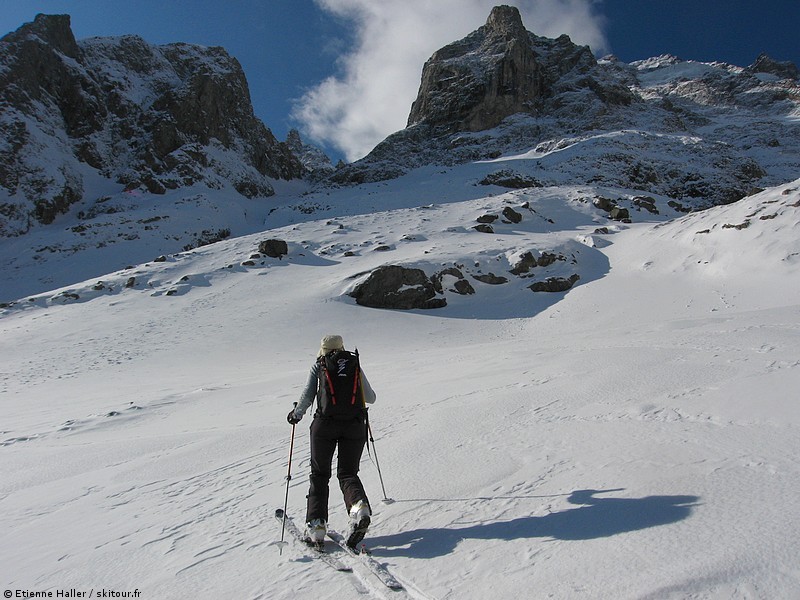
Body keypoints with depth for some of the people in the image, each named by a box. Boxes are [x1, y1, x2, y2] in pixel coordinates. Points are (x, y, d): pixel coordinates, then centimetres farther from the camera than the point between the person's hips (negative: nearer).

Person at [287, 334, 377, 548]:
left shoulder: (318, 365, 8)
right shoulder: (355, 364, 12)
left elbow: (307, 397, 3)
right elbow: (371, 398, 14)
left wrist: (295, 415, 21)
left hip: (325, 424, -1)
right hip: (355, 426, 1)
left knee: (319, 474, 12)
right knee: (347, 473, 10)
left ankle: (316, 524, 2)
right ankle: (359, 506, -18)